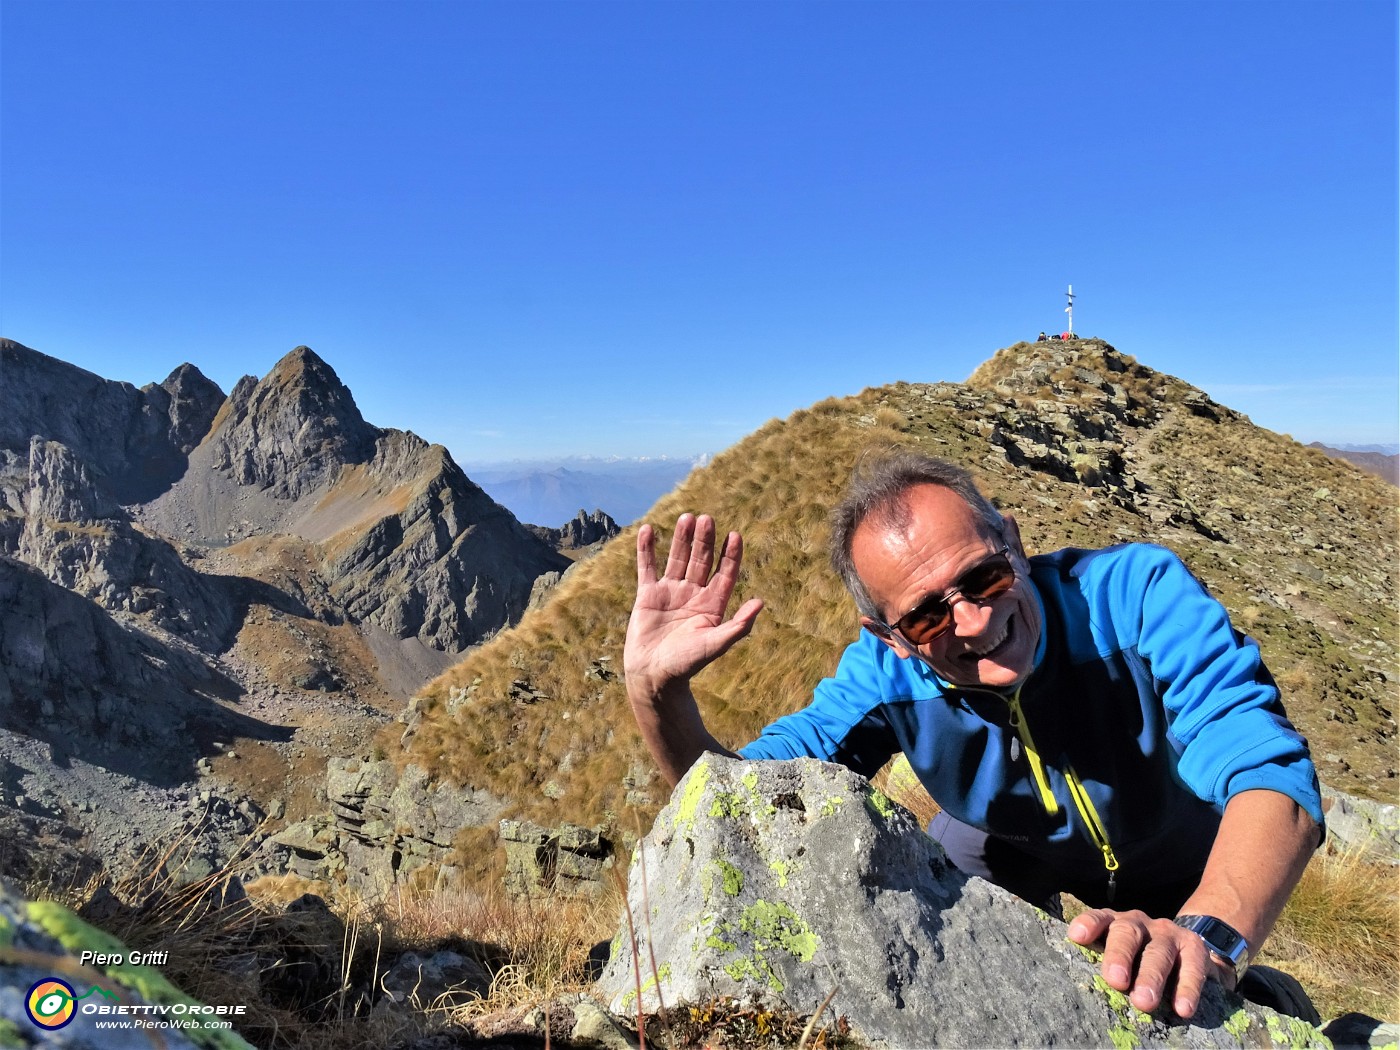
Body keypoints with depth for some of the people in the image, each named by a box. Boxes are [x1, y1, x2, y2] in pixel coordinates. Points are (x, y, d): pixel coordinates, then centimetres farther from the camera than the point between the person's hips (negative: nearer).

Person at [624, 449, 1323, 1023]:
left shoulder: (1137, 591, -33)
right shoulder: (884, 674, -26)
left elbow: (1270, 776, -40)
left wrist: (1207, 933, -58)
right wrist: (657, 694, -41)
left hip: (1186, 885, 0)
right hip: (997, 866, 1)